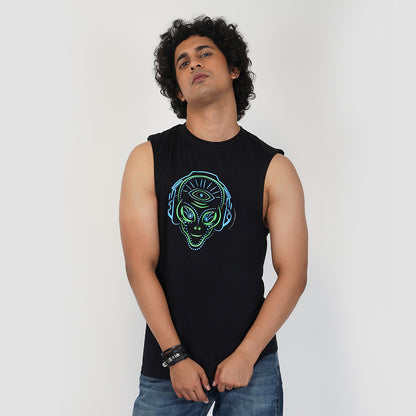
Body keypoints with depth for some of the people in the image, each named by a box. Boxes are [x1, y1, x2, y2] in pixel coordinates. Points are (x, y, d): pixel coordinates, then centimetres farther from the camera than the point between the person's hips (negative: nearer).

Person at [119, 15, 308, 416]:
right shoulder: (148, 159, -1)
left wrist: (245, 356, -10)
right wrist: (175, 357, -10)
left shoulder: (275, 169, -1)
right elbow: (140, 266, -6)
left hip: (252, 362, 0)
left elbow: (292, 273, -4)